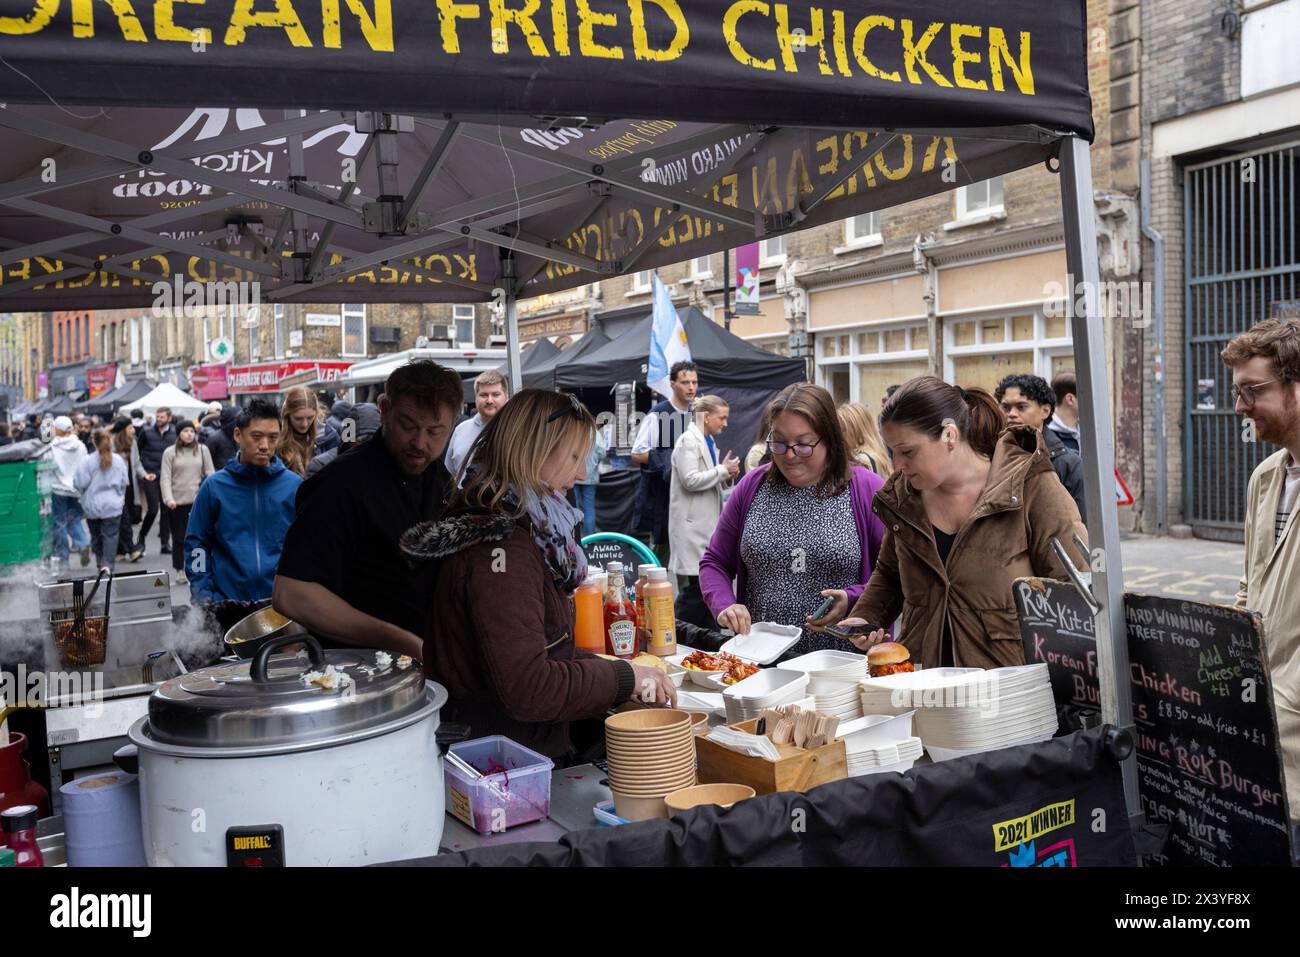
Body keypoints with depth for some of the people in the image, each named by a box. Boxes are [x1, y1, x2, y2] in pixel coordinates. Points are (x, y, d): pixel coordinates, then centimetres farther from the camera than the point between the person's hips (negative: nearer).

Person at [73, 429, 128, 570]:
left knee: (96, 536, 16)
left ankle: (101, 563, 22)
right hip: (113, 505, 0)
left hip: (92, 506, 0)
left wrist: (85, 497, 13)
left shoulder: (87, 461, -11)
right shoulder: (119, 460, -5)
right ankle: (108, 565, -12)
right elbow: (124, 483, 4)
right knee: (110, 536, 0)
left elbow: (81, 484, -8)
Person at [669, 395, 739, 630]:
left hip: (708, 525, 9)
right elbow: (690, 480, -20)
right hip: (693, 528, -9)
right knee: (694, 589, -8)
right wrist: (723, 470, -12)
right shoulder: (688, 441, -10)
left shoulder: (708, 442, 18)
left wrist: (728, 476, 5)